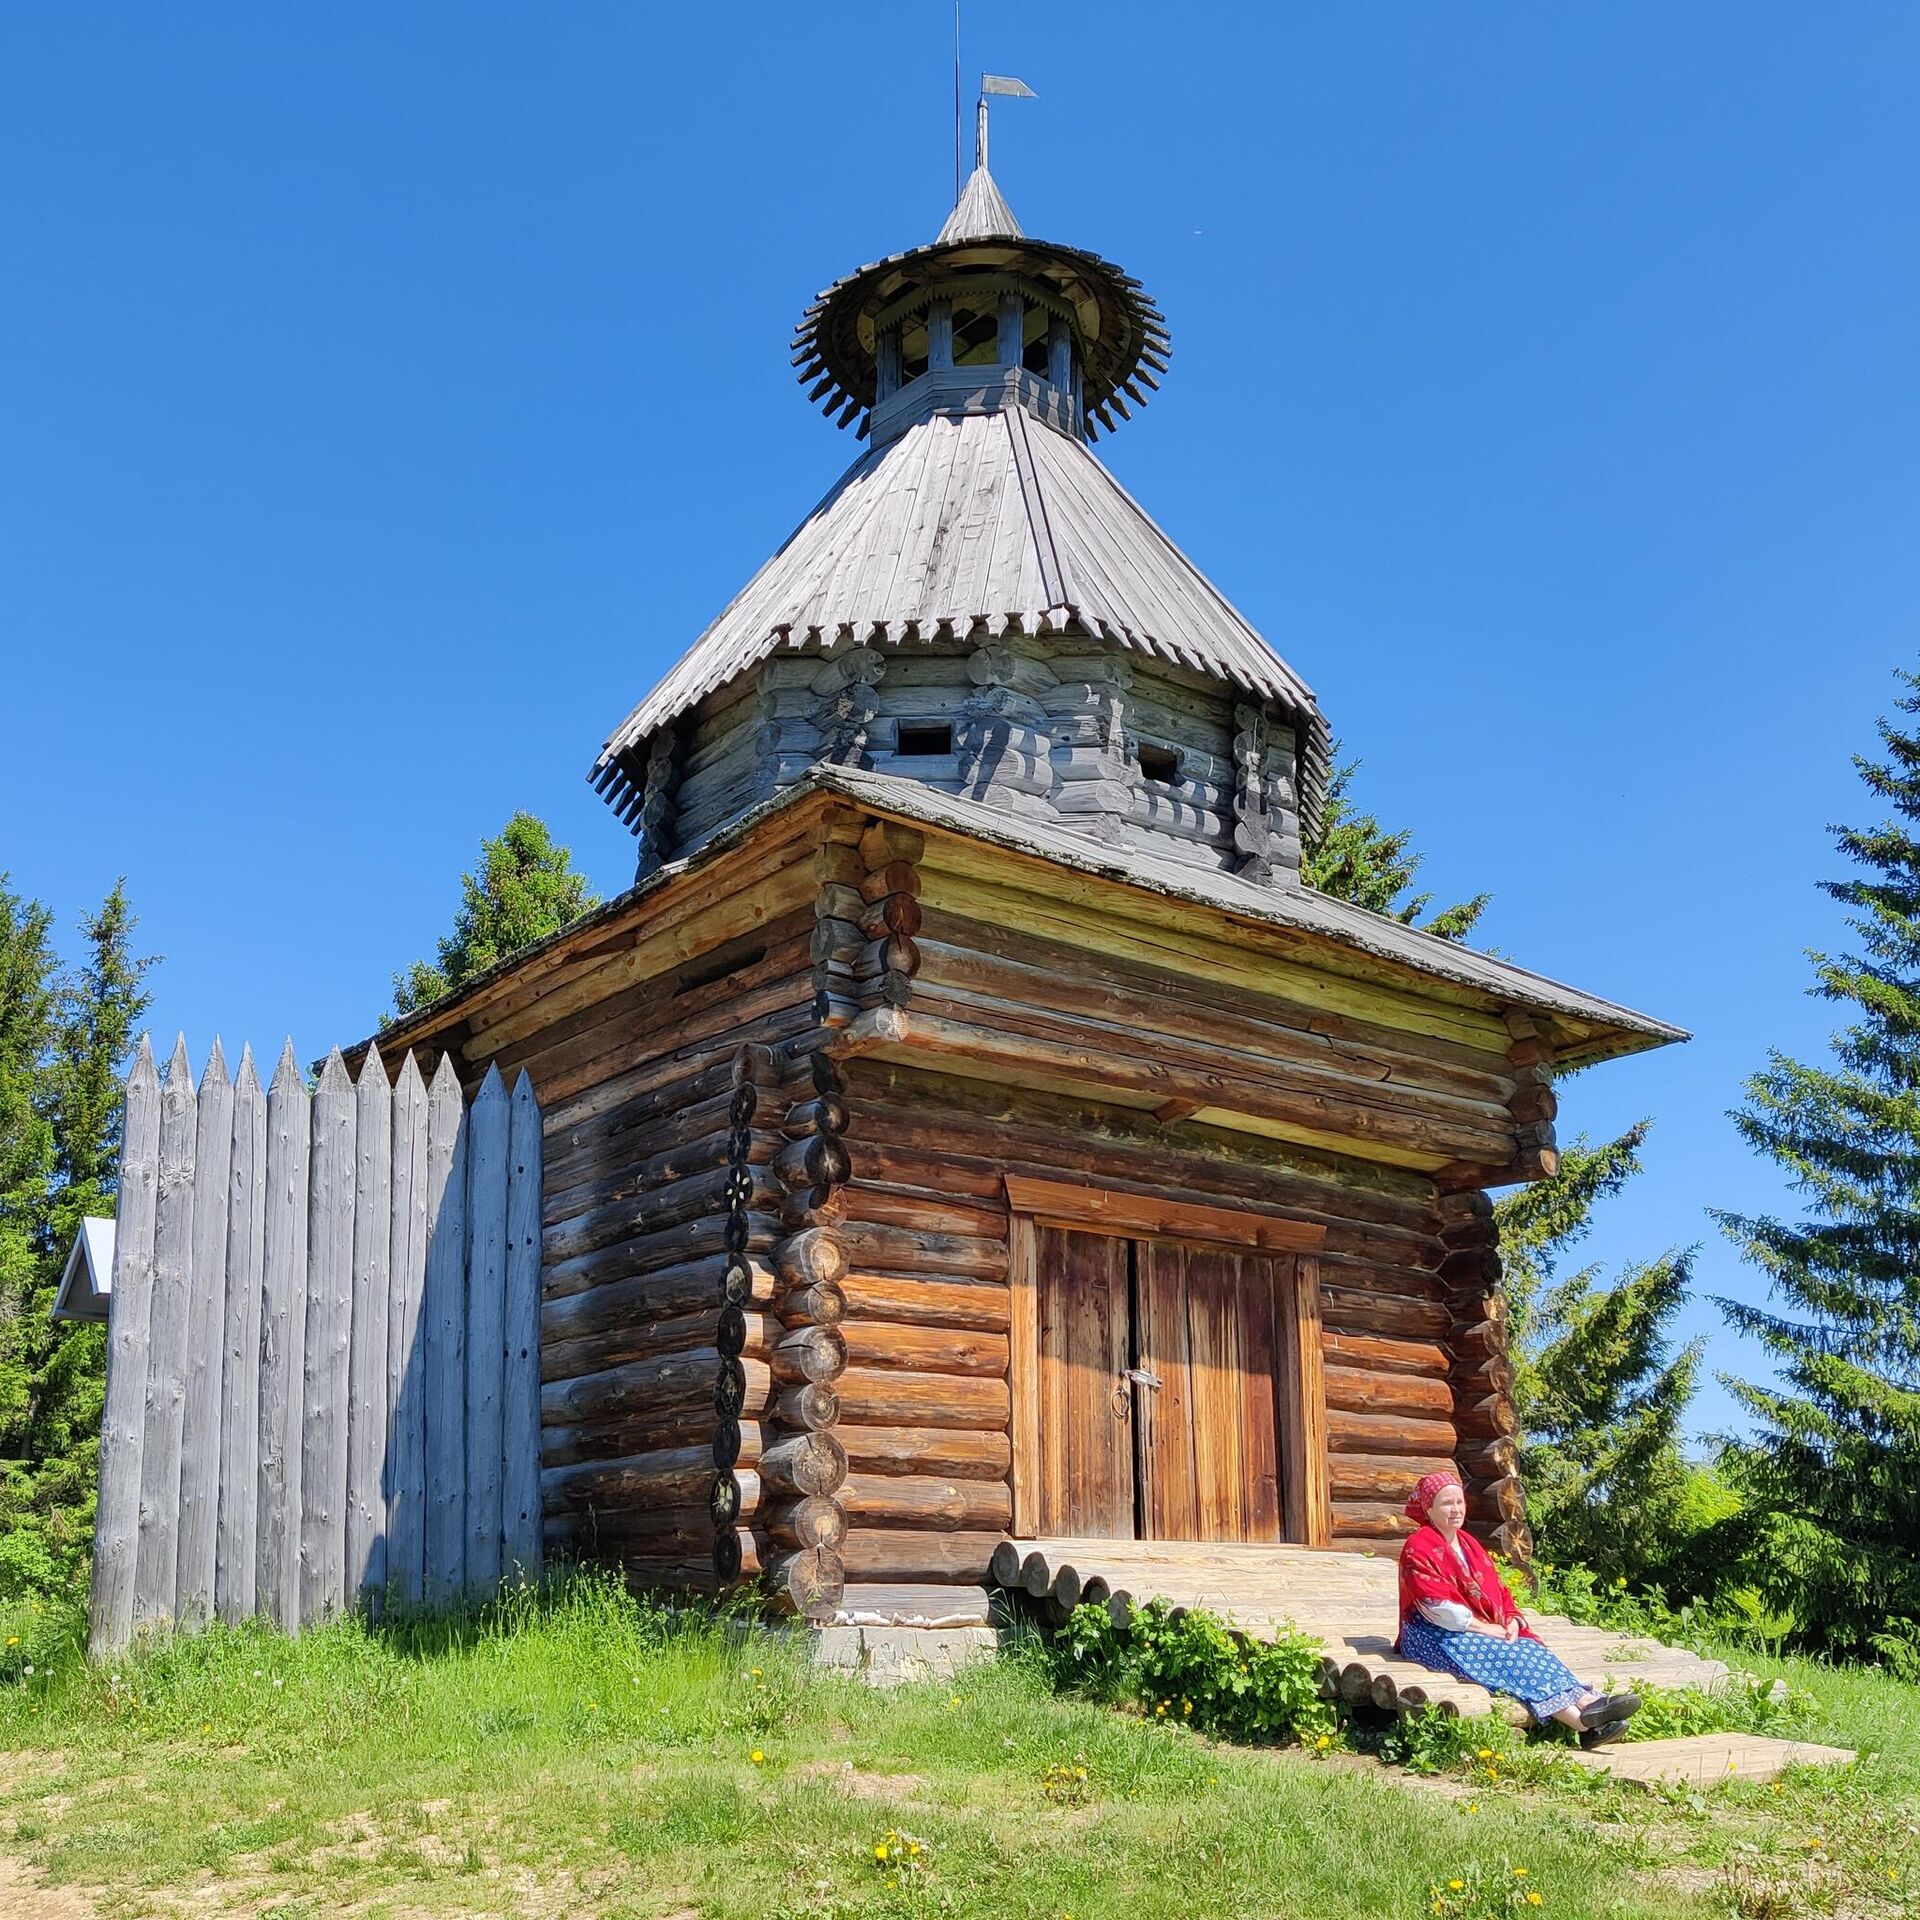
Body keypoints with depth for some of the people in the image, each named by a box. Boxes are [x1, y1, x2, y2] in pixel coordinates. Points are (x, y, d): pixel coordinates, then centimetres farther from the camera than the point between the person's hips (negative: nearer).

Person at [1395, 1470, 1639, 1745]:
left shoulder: (1469, 1544, 19)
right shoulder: (1418, 1547, -9)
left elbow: (1498, 1590, 15)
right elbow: (1436, 1605, -18)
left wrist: (1512, 1621, -5)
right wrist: (1484, 1627, -16)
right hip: (1435, 1637, -8)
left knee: (1534, 1650, -20)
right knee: (1512, 1658, -28)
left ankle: (1588, 1702, -40)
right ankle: (1581, 1719, -42)